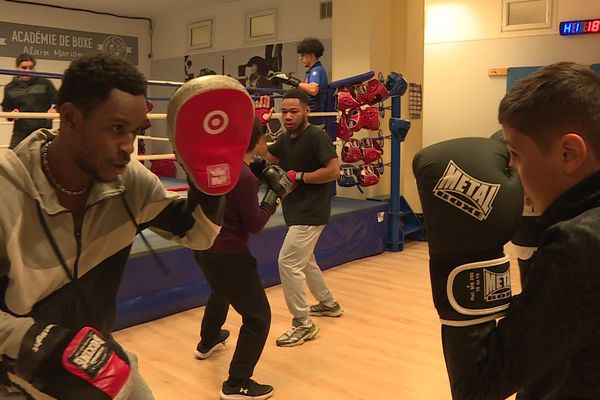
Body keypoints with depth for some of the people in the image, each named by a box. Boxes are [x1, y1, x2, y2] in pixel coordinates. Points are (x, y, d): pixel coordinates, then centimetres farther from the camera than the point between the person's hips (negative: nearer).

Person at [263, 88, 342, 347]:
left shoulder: (316, 137, -17)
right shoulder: (285, 138, 9)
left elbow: (334, 170, -24)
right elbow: (264, 158, 14)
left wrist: (299, 176, -22)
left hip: (310, 213, -10)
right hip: (297, 211, 10)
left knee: (288, 262, -12)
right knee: (304, 260, 23)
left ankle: (303, 324, 0)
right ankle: (328, 304, 43)